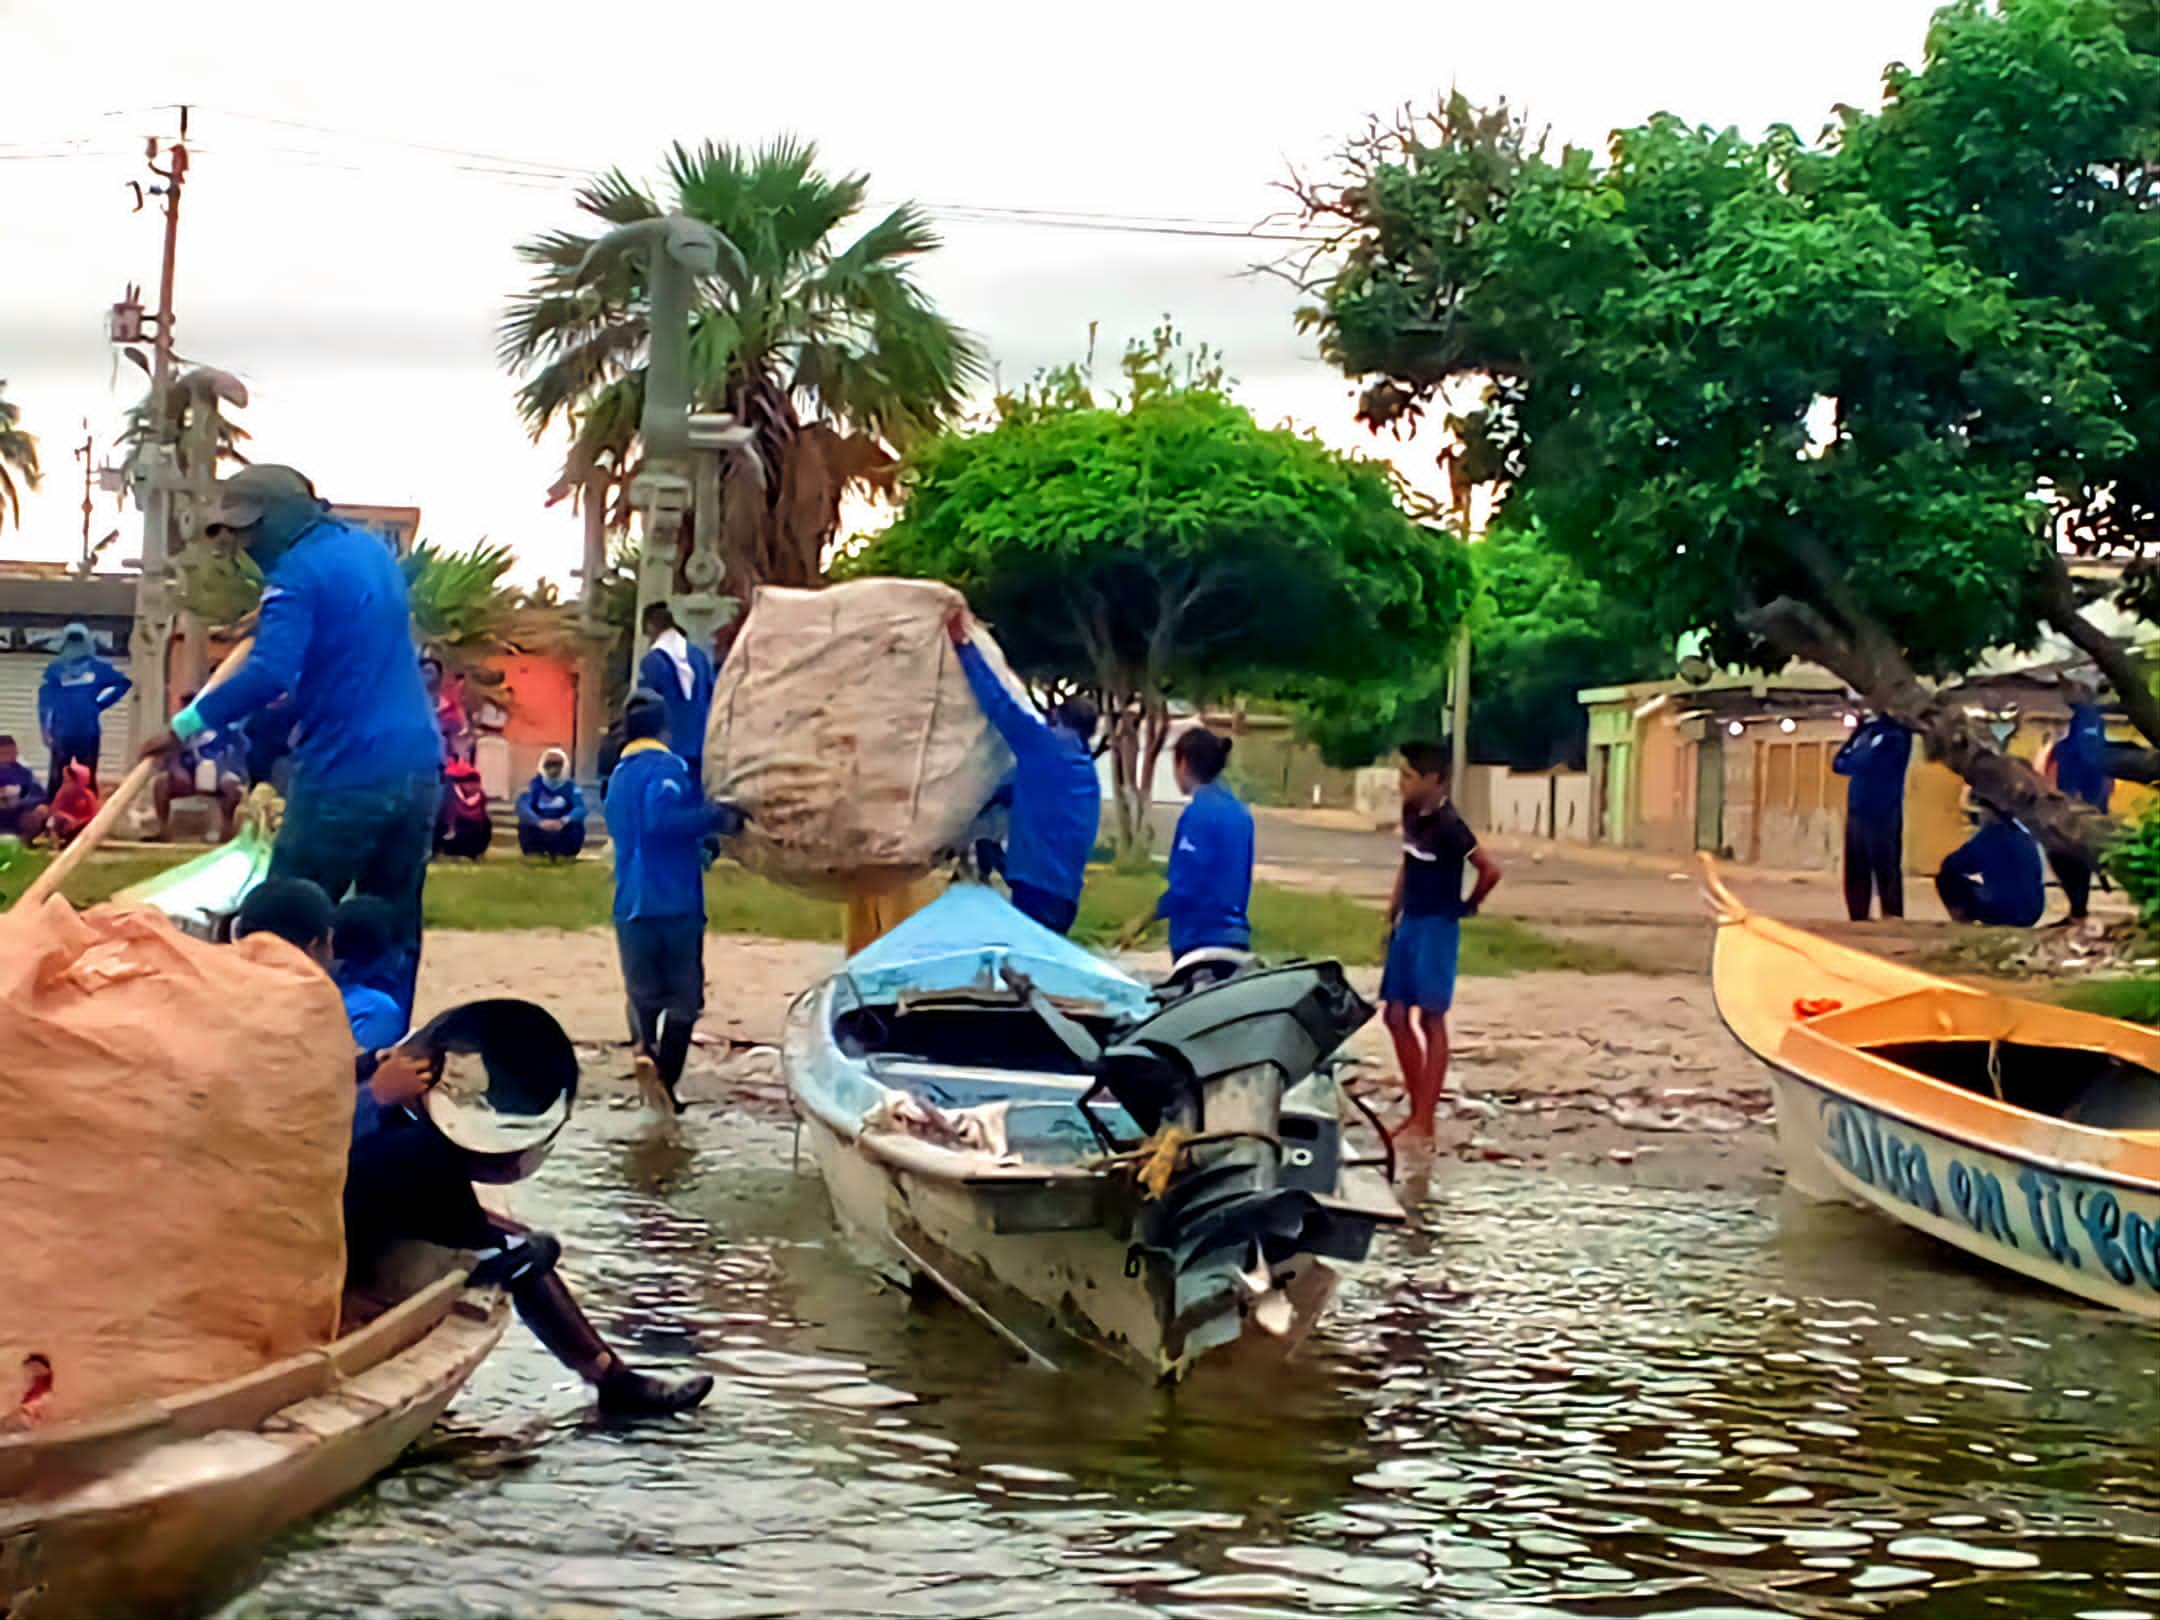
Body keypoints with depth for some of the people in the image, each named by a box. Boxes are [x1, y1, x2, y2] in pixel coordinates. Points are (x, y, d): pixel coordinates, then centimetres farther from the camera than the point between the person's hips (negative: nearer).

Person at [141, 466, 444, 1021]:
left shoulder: (299, 571, -11)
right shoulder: (371, 549, 15)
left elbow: (268, 676, -24)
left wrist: (185, 726, -17)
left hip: (349, 776, -8)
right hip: (417, 766, 8)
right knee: (393, 930, 11)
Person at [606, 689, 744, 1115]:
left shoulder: (618, 776, 16)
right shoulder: (668, 768, -7)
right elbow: (661, 818, -25)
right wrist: (716, 818, -18)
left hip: (631, 905, 5)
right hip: (676, 901, -5)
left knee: (643, 993, 9)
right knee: (683, 998, 5)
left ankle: (644, 1047, -20)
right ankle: (666, 1081, 0)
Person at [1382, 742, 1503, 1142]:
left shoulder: (1447, 825, -19)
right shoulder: (1411, 815, 6)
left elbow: (1491, 870, -24)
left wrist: (1469, 905, -8)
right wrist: (1392, 915, 15)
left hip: (1436, 928, -9)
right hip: (1408, 925, 9)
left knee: (1430, 1020, -3)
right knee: (1395, 1016, 10)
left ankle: (1425, 1121, 2)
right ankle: (1416, 1109, 20)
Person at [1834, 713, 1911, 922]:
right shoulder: (1866, 730, 10)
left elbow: (1867, 762, -12)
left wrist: (1847, 761, 5)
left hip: (1882, 814, -5)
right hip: (1856, 811, 5)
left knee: (1886, 873, -2)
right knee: (1856, 874, 9)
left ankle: (1891, 924, 0)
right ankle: (1858, 922, 15)